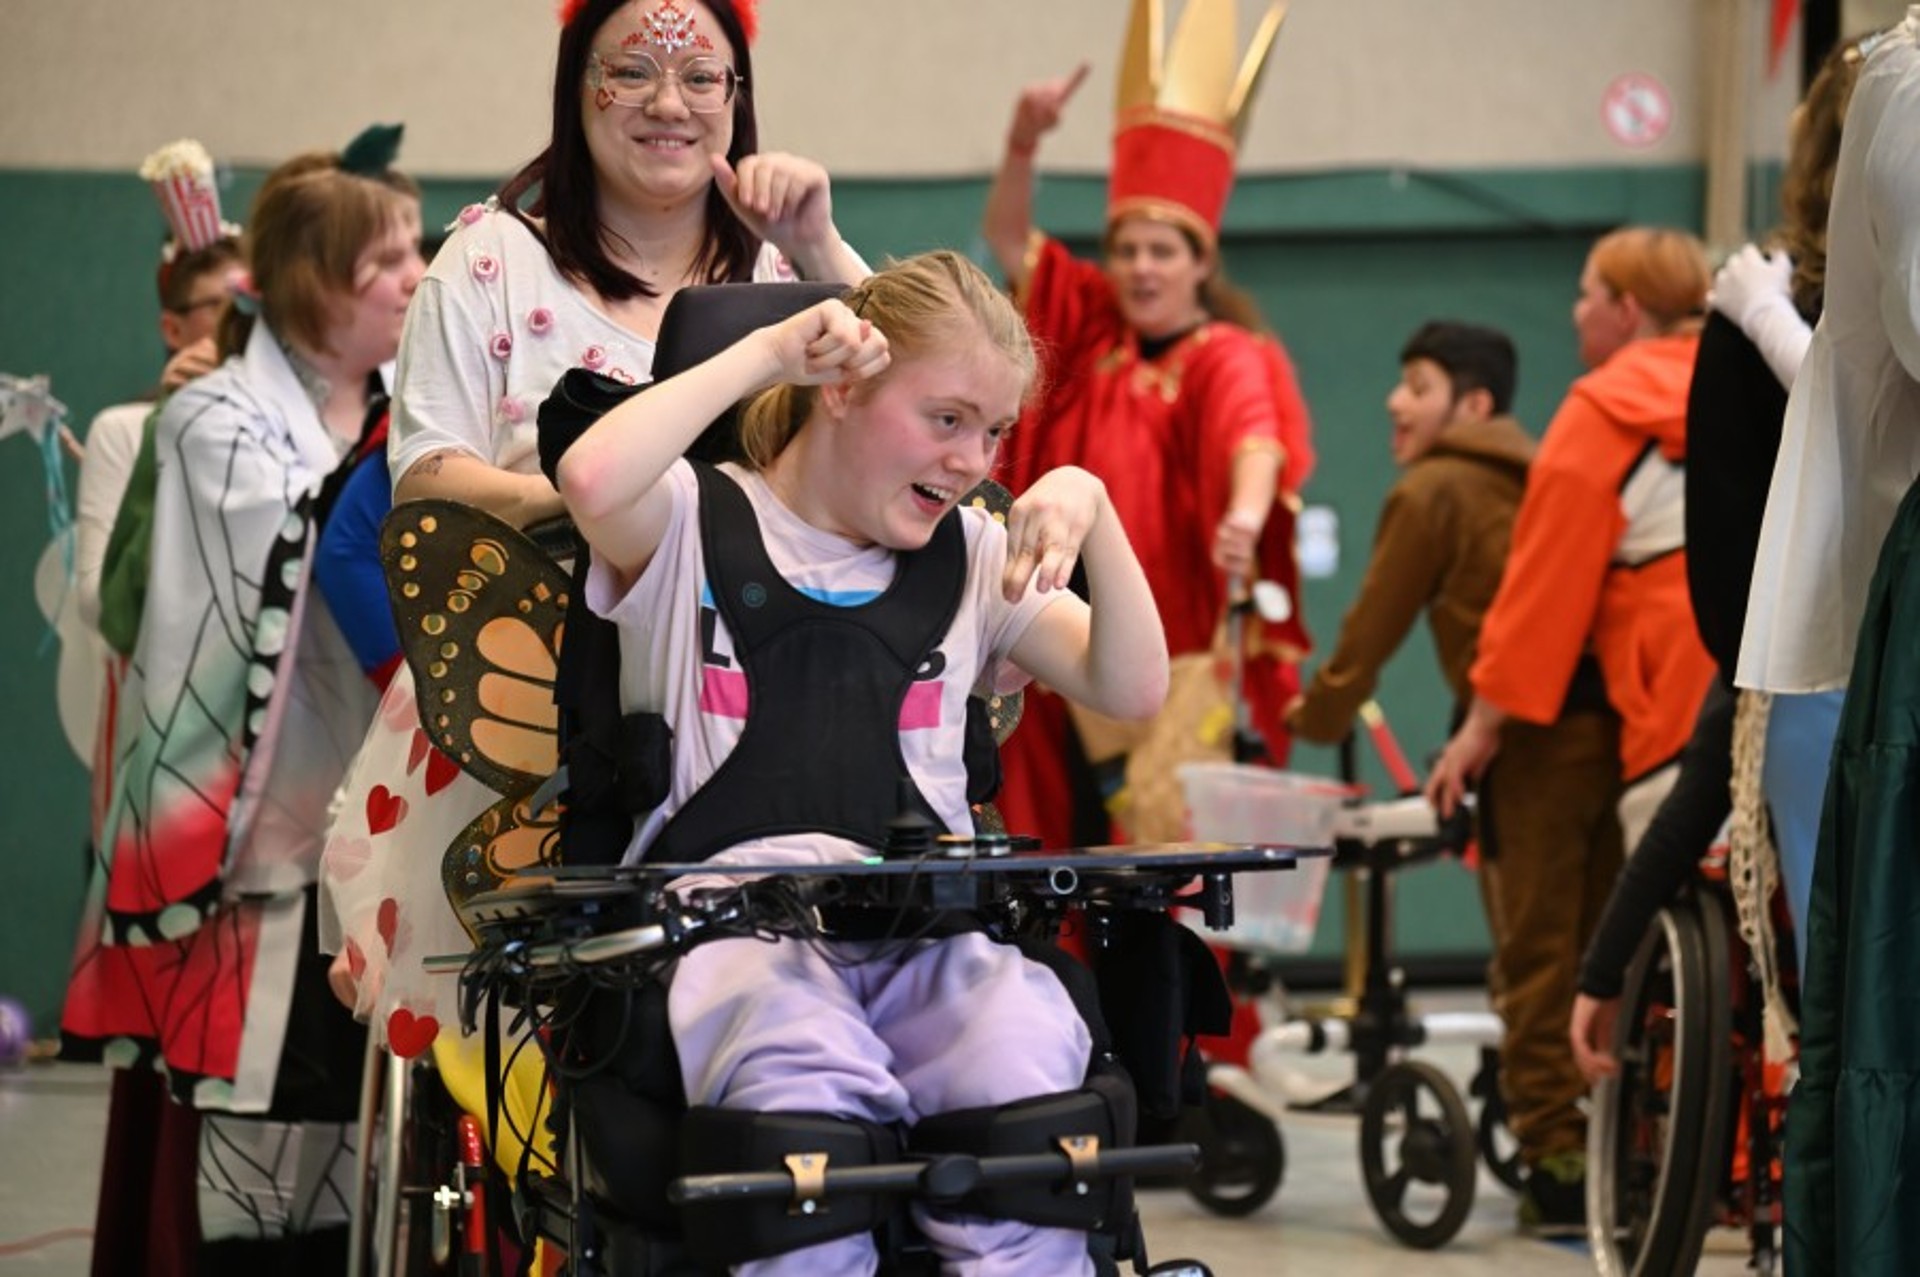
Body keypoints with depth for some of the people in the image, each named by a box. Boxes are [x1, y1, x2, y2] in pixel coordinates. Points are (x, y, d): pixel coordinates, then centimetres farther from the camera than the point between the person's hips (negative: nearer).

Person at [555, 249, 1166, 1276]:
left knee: (1024, 1076, -33)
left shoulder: (972, 557, 23)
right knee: (804, 1076, -40)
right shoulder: (695, 527, 10)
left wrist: (1091, 515, 3)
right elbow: (592, 482, -15)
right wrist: (766, 352, -6)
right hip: (730, 921, -3)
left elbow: (1134, 690, 16)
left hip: (930, 931, 3)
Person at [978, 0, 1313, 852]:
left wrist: (1246, 515, -48)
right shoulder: (1091, 327, 10)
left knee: (1180, 855, -6)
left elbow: (1253, 437, -26)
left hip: (1185, 668, -5)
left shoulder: (1228, 360, -6)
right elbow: (1007, 237, 12)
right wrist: (1025, 139, -6)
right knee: (1084, 841, 5)